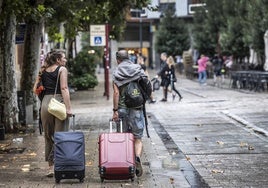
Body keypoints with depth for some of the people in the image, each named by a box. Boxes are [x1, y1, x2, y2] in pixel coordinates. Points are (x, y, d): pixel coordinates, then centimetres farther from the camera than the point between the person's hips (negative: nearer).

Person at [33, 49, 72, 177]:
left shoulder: (43, 71, 14)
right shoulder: (62, 69, -1)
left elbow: (35, 89, 10)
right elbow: (64, 88, -11)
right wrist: (68, 107, -14)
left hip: (45, 102, 5)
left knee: (48, 136, 11)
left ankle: (50, 166, 13)